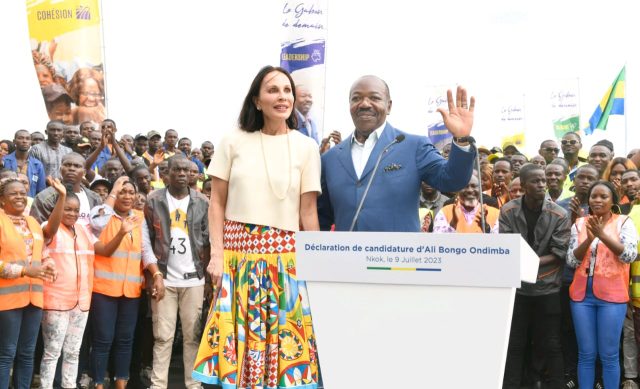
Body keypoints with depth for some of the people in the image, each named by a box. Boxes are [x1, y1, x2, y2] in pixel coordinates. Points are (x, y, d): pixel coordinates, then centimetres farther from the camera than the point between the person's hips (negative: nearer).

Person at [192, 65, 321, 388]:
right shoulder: (233, 142, 4)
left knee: (285, 340, 0)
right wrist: (216, 254, -4)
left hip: (285, 255, 0)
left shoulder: (306, 147, 5)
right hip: (238, 251, 0)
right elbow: (217, 203, 5)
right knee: (237, 335, -1)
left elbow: (308, 211, 4)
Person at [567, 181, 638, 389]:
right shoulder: (579, 224, 8)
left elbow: (630, 255, -12)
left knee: (609, 355, 1)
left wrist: (602, 235, -23)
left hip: (611, 295, -2)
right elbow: (572, 260, 1)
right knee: (586, 354, 7)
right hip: (582, 294, 3)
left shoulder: (624, 222, 1)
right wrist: (589, 239, -15)